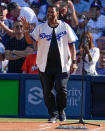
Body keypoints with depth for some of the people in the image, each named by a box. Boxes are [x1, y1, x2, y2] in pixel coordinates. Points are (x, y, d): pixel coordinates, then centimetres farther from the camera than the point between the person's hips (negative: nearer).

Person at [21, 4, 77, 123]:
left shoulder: (65, 27, 6)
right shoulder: (41, 28, 7)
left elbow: (72, 45, 7)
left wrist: (73, 62, 0)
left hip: (62, 65, -2)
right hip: (45, 66, 2)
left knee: (61, 88, -13)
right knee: (47, 91, 1)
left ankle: (61, 110, 12)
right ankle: (53, 114, 14)